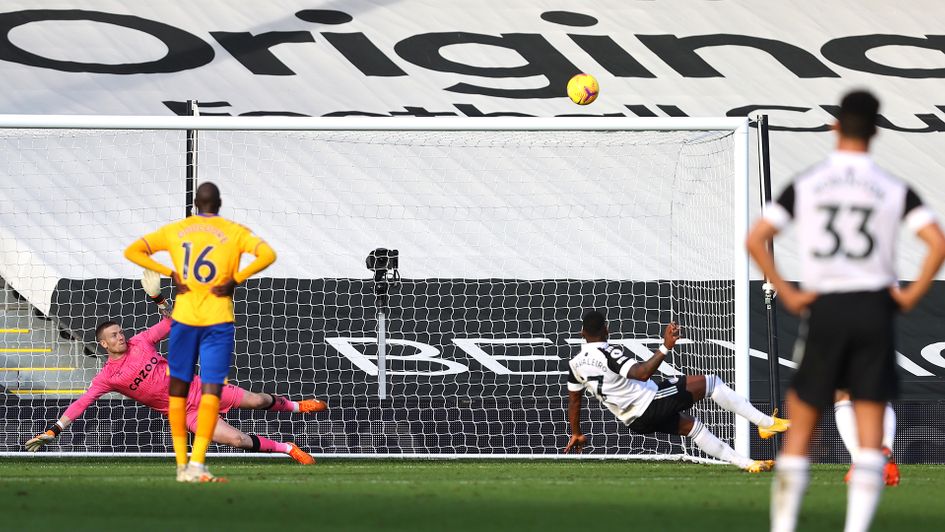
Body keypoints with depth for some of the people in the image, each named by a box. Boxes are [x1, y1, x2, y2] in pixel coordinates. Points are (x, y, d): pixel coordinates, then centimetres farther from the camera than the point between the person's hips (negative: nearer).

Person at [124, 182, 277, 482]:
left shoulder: (175, 230, 9)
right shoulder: (234, 232, 2)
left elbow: (132, 252, 5)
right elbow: (268, 255, -13)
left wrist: (170, 274, 0)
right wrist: (236, 280, -8)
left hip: (183, 318, 2)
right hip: (218, 319, -2)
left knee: (178, 390, 12)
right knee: (211, 391, -5)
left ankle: (181, 465, 11)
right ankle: (197, 462, -18)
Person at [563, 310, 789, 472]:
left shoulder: (575, 364, 3)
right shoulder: (608, 353, -21)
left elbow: (574, 400, 15)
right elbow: (642, 373, -34)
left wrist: (576, 433, 27)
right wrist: (665, 347, -35)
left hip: (635, 422, 8)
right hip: (650, 402, -8)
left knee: (692, 426, 26)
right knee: (711, 382, 2)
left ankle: (746, 463, 26)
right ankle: (766, 423, 2)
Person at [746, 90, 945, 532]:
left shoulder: (805, 185, 2)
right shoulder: (894, 189, 1)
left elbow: (755, 239, -5)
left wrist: (787, 294, 0)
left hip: (823, 310, 0)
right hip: (874, 310, 0)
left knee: (800, 431, 11)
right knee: (870, 439, 1)